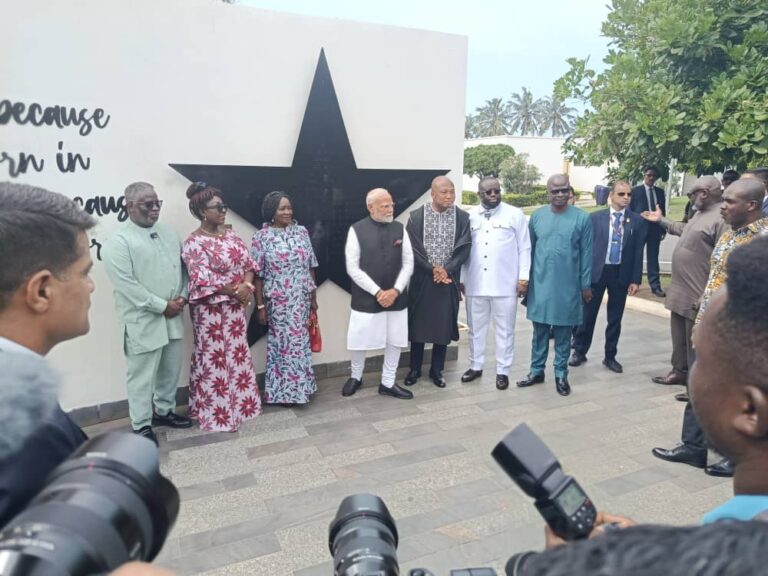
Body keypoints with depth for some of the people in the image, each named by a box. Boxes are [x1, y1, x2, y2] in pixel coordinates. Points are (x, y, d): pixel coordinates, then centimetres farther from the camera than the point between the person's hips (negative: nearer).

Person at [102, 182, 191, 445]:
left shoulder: (168, 233, 10)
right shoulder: (118, 242, -12)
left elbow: (182, 266, 13)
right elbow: (127, 285, -18)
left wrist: (182, 296, -3)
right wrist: (163, 306, -16)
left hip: (173, 317, 7)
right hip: (142, 321, -6)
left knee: (171, 370, 18)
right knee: (142, 376, 4)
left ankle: (164, 411, 37)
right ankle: (142, 426, 19)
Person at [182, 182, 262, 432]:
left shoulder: (230, 234, 7)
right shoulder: (194, 243, -15)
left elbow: (248, 262, 5)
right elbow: (204, 280, -21)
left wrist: (246, 285, -14)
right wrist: (236, 291, -16)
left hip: (235, 306, 7)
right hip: (210, 309, -7)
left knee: (237, 353, 14)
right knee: (213, 358, 3)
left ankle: (238, 403, 30)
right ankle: (216, 412, 17)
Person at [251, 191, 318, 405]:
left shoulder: (301, 231, 4)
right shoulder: (262, 237, -7)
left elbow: (310, 267, 8)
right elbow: (257, 275, -6)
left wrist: (313, 296, 8)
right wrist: (260, 305, -7)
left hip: (301, 299, 4)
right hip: (277, 301, -4)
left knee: (300, 341, 13)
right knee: (282, 343, 5)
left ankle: (299, 387, 30)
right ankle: (284, 391, 21)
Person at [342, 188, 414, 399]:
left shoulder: (400, 229, 3)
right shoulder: (357, 230, -7)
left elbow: (408, 263, 3)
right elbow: (353, 268, -10)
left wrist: (395, 290, -10)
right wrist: (377, 292, -14)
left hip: (396, 298, 3)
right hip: (366, 298, -3)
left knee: (395, 341, 10)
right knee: (359, 341, 7)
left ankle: (387, 383, 27)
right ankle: (355, 377, 33)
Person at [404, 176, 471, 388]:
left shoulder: (462, 217, 0)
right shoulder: (416, 216, -3)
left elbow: (464, 247, -5)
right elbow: (413, 249, -7)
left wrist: (446, 270, -17)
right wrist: (432, 269, -14)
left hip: (449, 280, 1)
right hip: (422, 279, -1)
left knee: (444, 325, 7)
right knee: (418, 323, 7)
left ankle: (437, 370, 22)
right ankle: (415, 369, 22)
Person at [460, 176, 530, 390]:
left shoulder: (515, 214, 0)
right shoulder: (470, 216, 7)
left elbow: (524, 248, 0)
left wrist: (523, 277, -6)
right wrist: (461, 279, 9)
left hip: (506, 284, -2)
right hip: (475, 283, 3)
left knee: (504, 330, 6)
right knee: (476, 328, 13)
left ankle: (502, 371, 18)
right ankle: (476, 366, 28)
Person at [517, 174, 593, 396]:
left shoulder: (582, 218, -5)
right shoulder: (537, 216, 1)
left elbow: (586, 253, -1)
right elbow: (529, 249, 7)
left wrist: (586, 285, 1)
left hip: (568, 286, -1)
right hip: (540, 284, 2)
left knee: (563, 333, 8)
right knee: (539, 330, 10)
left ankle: (561, 374, 22)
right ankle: (537, 371, 23)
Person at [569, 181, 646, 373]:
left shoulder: (637, 221, 2)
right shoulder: (595, 217, -1)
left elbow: (638, 252, 2)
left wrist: (635, 279, -2)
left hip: (621, 274, 1)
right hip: (596, 271, -1)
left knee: (615, 318, 10)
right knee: (587, 314, 6)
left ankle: (610, 356, 23)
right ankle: (579, 352, 21)